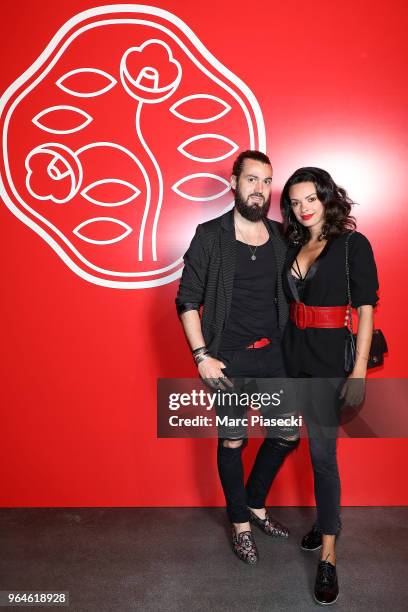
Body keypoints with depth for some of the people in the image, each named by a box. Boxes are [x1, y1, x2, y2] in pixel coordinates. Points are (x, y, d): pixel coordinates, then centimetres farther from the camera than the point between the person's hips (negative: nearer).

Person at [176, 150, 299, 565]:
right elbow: (187, 300, -7)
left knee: (288, 435, 12)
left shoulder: (280, 237, 5)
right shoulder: (210, 235, -7)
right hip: (228, 359, -4)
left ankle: (256, 503, 38)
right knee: (232, 442, 9)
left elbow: (288, 295, 12)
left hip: (273, 354, 5)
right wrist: (201, 356, -13)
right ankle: (240, 523, 32)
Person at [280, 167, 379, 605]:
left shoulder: (353, 244, -6)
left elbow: (366, 309, -9)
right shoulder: (293, 246, 10)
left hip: (329, 358, -5)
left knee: (322, 451, -3)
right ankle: (326, 522, 34)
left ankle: (328, 555, 9)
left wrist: (360, 371, -14)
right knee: (316, 445, 15)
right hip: (294, 354, 5)